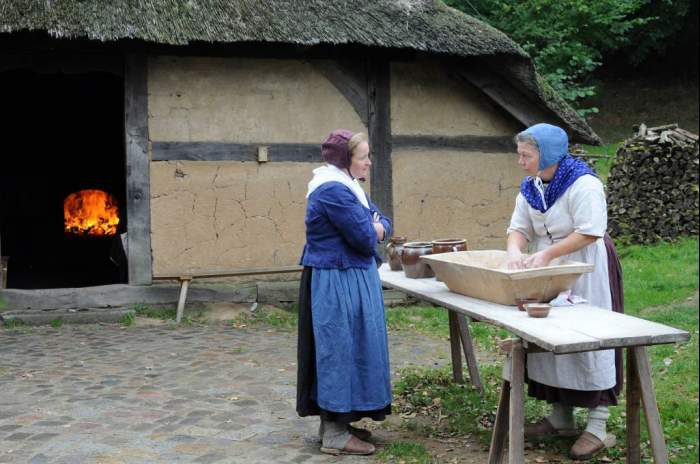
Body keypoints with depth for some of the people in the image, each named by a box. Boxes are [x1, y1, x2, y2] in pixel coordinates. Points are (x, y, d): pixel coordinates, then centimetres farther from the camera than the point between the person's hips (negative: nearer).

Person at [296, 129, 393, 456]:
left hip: (348, 280, 11)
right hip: (338, 283, -11)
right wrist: (371, 229, 0)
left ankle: (335, 421, 24)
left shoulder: (346, 187, 15)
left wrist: (373, 228, -9)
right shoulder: (333, 191, -19)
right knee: (341, 349, -5)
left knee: (347, 348, 14)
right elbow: (364, 237, -22)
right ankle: (334, 434, 3)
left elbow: (382, 224, 13)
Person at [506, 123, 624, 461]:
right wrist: (515, 251, -21)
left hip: (586, 271, -8)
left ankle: (598, 426, 3)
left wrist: (545, 255, -27)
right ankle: (562, 418, 23)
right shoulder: (530, 188, 4)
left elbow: (589, 233, -24)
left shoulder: (582, 183, -20)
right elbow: (520, 227, 0)